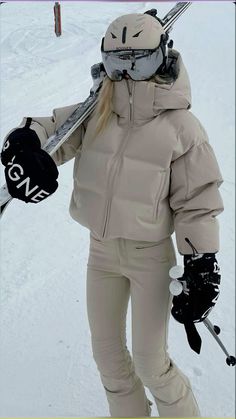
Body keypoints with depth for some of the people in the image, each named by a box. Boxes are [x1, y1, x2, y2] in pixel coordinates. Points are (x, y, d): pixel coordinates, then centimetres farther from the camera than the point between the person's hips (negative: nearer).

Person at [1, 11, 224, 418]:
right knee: (107, 353, 19)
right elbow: (46, 128, -6)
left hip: (149, 254, -4)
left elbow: (198, 204, -10)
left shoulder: (181, 126, -14)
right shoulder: (94, 114, -5)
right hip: (101, 250, 4)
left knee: (150, 362, 5)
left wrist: (201, 270, -11)